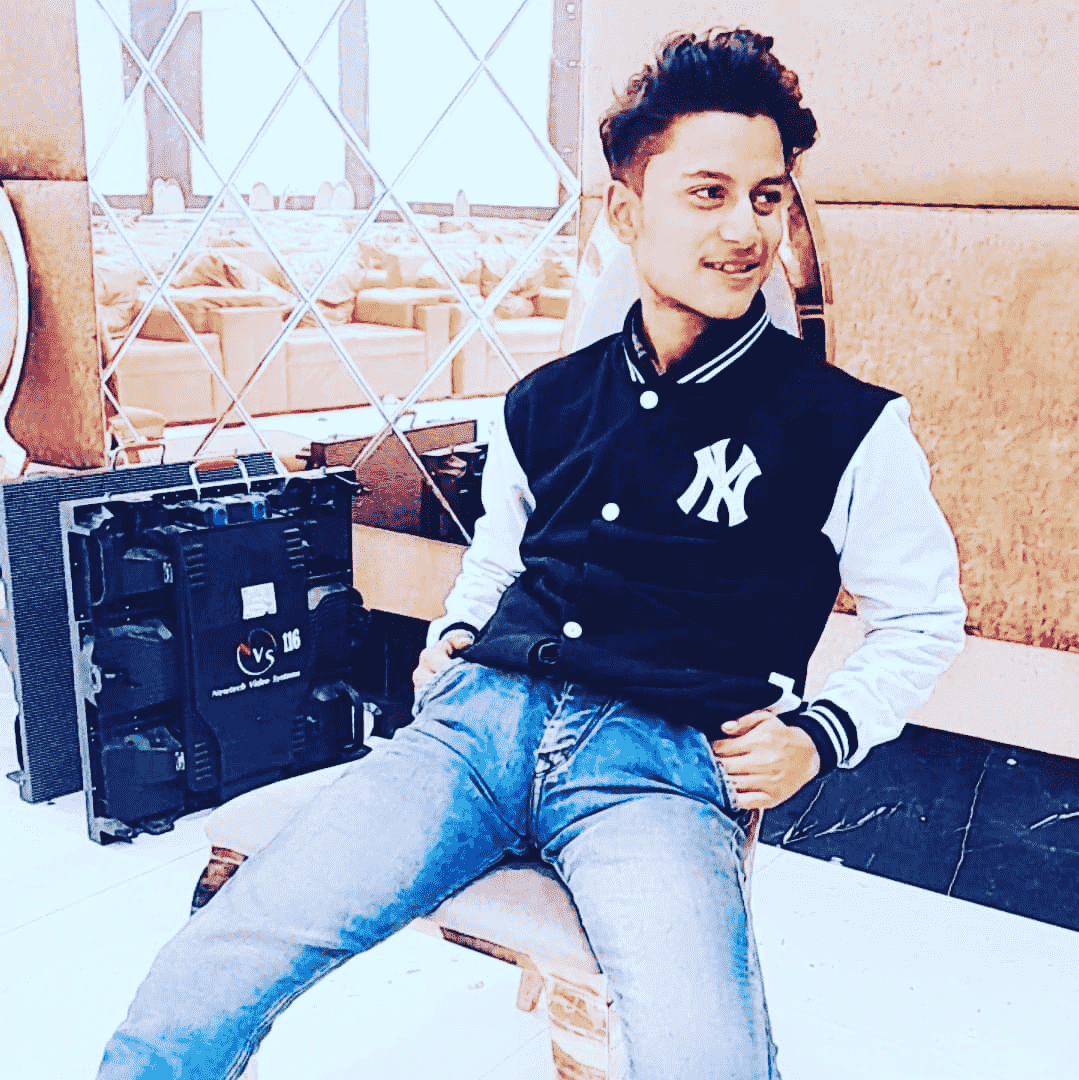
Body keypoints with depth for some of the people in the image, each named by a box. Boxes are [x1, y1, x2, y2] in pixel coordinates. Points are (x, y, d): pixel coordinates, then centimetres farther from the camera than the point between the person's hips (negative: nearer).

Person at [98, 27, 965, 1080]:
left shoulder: (847, 429, 2)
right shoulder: (549, 401, 13)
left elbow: (923, 618, 14)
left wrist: (819, 735, 1)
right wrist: (456, 632, 14)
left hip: (662, 762, -2)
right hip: (486, 714, 3)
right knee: (192, 993, -13)